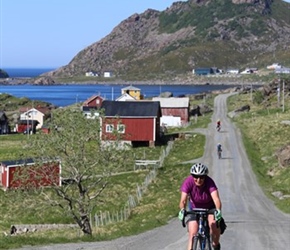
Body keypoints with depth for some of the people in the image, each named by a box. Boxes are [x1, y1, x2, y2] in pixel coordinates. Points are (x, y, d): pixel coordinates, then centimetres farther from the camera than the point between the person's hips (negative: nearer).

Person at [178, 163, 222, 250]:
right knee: (192, 233, -12)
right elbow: (183, 200, -37)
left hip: (210, 207, -1)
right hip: (195, 208, 1)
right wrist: (182, 210, -57)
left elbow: (216, 198, -43)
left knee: (213, 224, -27)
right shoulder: (188, 182, -28)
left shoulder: (209, 182, -31)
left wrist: (218, 210, -63)